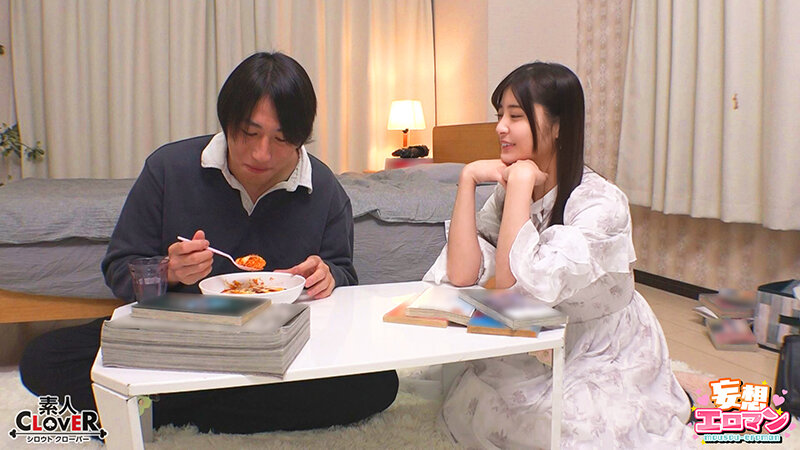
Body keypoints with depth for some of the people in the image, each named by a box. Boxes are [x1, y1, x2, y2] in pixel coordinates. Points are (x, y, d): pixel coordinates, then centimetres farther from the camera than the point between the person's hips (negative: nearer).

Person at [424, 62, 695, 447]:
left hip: (610, 367, -4)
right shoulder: (506, 191, -5)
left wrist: (521, 177, -30)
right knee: (460, 401, -14)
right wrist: (468, 179, -19)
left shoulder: (601, 203, -24)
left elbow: (515, 282, -34)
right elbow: (461, 275, -16)